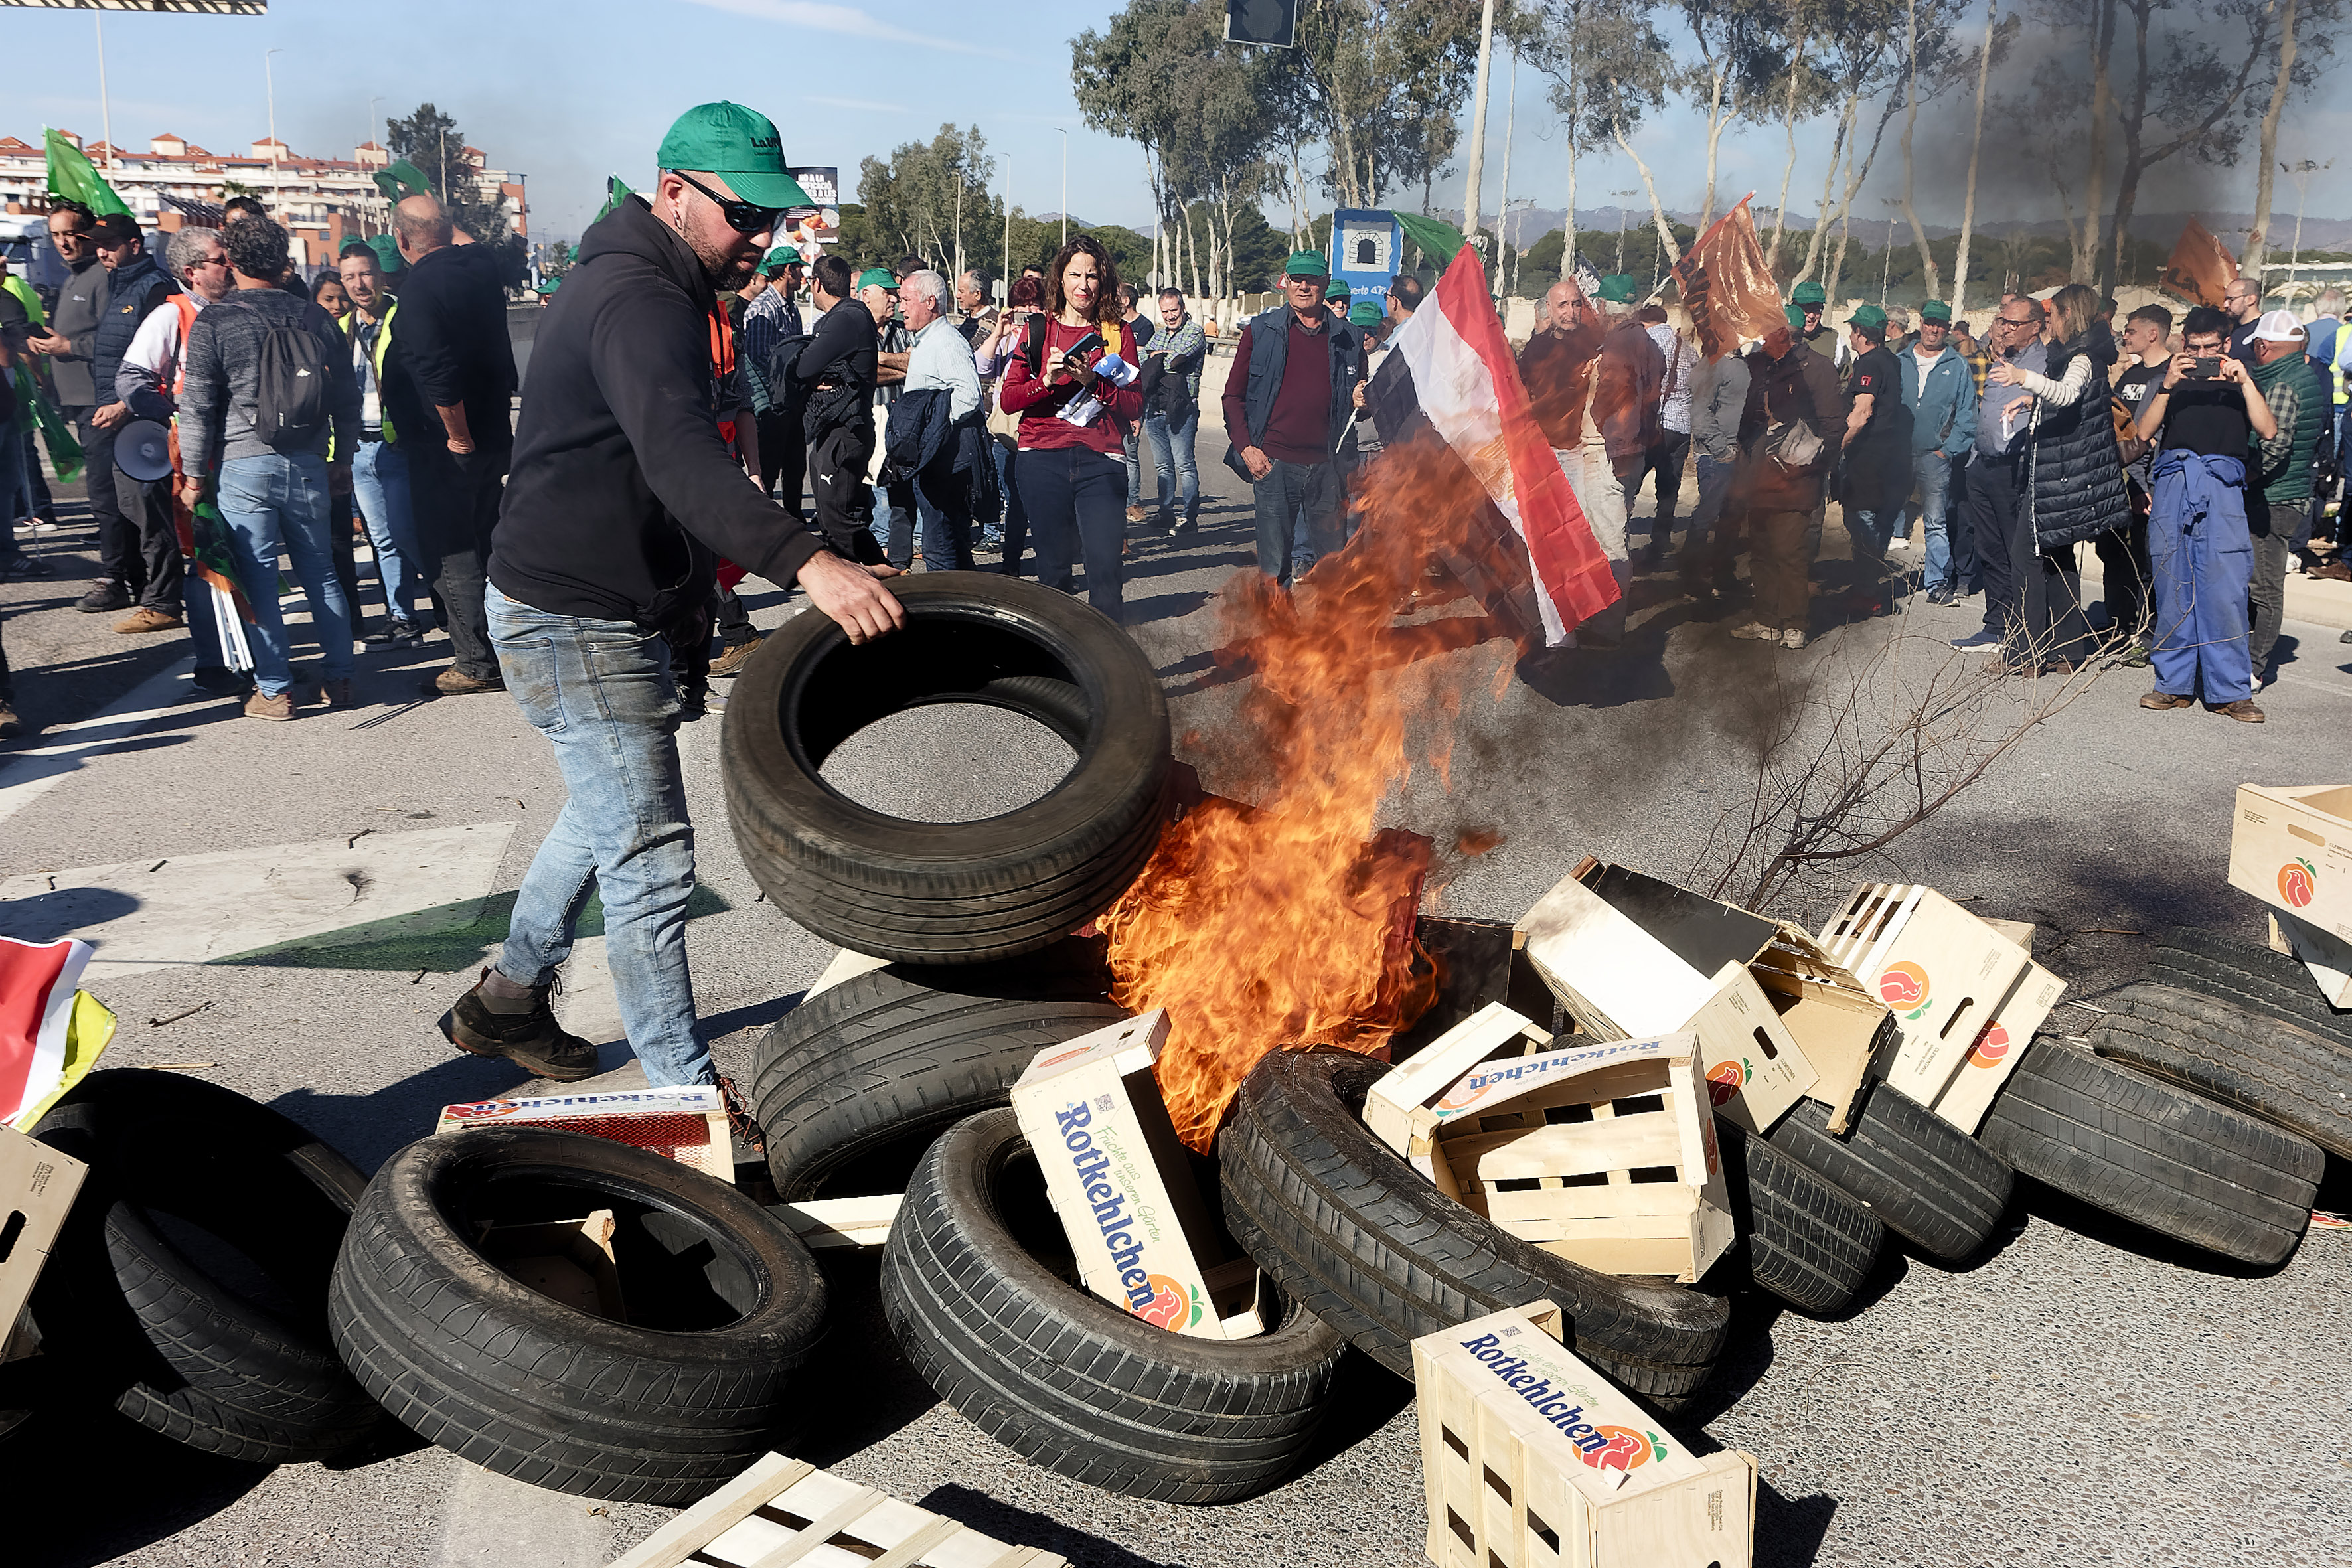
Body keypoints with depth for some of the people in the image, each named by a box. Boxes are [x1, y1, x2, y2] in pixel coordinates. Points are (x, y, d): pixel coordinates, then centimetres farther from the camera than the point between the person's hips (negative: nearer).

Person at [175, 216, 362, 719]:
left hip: (243, 467, -3)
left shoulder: (214, 322, -4)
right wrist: (343, 460, 21)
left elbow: (197, 406, -5)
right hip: (308, 465, 3)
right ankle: (338, 679, 16)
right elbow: (347, 399, 11)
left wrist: (194, 475, 2)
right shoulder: (315, 318, 5)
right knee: (320, 572, 12)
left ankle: (275, 691, 5)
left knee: (258, 579, 2)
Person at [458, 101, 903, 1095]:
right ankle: (685, 1092, 2)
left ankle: (507, 1001, 41)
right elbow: (678, 455, -42)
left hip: (611, 610, 11)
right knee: (650, 858, -7)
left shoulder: (664, 289, 12)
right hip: (572, 618, -11)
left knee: (603, 817, 25)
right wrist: (805, 561, -54)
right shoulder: (635, 300, -23)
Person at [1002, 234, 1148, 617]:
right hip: (1043, 459, 1)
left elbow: (1135, 406, 3)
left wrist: (1094, 381, -12)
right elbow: (1008, 399, 4)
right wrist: (1046, 379, -13)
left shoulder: (1117, 334, 11)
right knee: (1053, 566, 4)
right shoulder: (1037, 329, 10)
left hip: (1099, 460, 0)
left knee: (1105, 563, -12)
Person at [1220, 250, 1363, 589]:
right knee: (1273, 565, 0)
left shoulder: (1346, 338, 9)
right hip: (1274, 463, -2)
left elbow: (1359, 401, 22)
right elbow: (1233, 395, 6)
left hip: (1326, 465, 2)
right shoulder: (1261, 330, 4)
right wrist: (1246, 448, -5)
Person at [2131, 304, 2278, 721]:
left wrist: (2245, 383, -5)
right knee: (2172, 588, 2)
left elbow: (2268, 431, 3)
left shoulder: (2239, 379, 17)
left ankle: (2229, 691, -4)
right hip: (2172, 484, 1)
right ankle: (2175, 684, 9)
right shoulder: (2172, 378, 18)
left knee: (2225, 590, -8)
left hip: (2222, 487, -1)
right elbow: (2145, 433, 5)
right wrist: (2167, 386, -5)